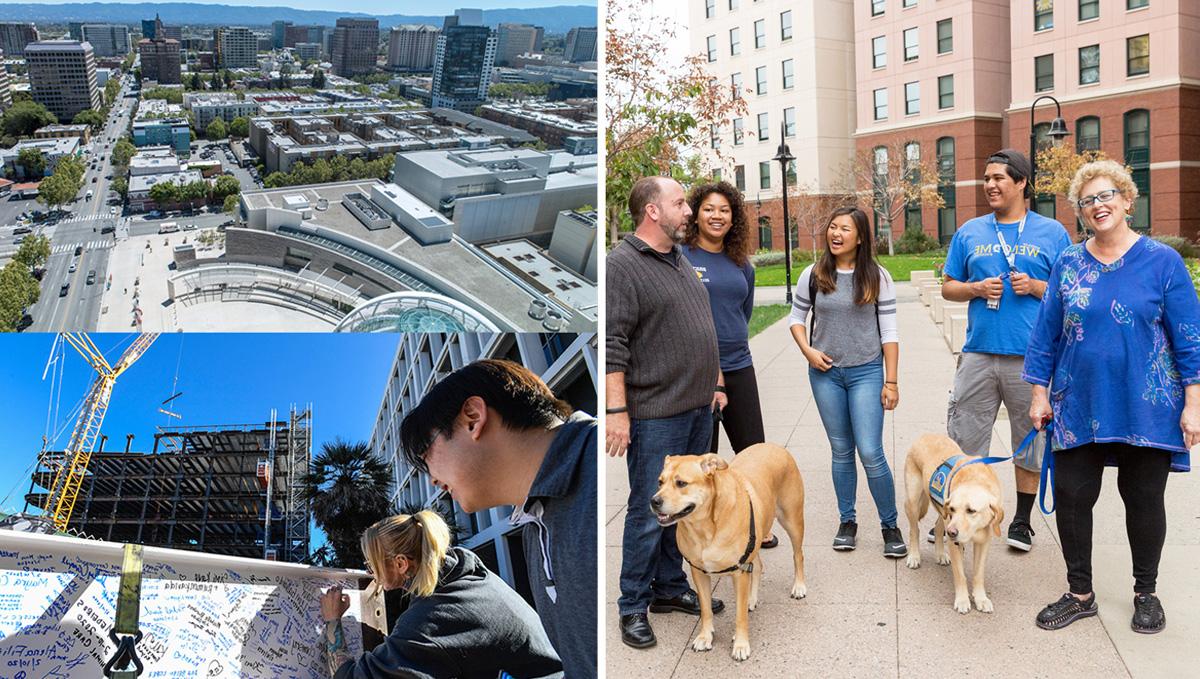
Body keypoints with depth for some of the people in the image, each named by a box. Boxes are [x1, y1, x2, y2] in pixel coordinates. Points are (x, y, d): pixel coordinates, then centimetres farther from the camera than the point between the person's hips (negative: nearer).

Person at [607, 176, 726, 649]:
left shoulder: (681, 262, 15)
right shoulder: (622, 265, -12)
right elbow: (612, 346, -18)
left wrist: (716, 384, 21)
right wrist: (617, 411, -21)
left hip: (698, 410, 8)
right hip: (656, 415, -8)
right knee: (649, 513, -1)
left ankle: (671, 587, 28)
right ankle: (633, 607, 11)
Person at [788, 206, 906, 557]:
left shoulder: (877, 277, -3)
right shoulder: (813, 275, 1)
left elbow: (889, 331, -2)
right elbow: (796, 317, 12)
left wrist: (891, 381, -5)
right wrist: (808, 350, -7)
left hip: (866, 372, -2)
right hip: (825, 372, 2)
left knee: (870, 453, -8)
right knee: (841, 451, 10)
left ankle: (890, 526, 8)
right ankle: (847, 522, 23)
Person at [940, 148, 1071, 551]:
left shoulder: (1052, 233, 3)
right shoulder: (969, 232, 9)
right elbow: (948, 288, 13)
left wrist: (1035, 286, -13)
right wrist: (976, 288, -7)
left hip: (1032, 356, -1)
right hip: (978, 354, 2)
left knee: (1030, 442, 9)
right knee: (963, 441, 4)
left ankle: (1022, 522, 23)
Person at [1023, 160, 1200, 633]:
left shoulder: (1162, 261, -4)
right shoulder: (1068, 264, 3)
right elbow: (1046, 332, 6)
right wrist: (1040, 393, 3)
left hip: (1146, 408, -2)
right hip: (1078, 406, 2)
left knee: (1143, 500, 9)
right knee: (1071, 497, 4)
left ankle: (1146, 594, 29)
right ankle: (1080, 594, 21)